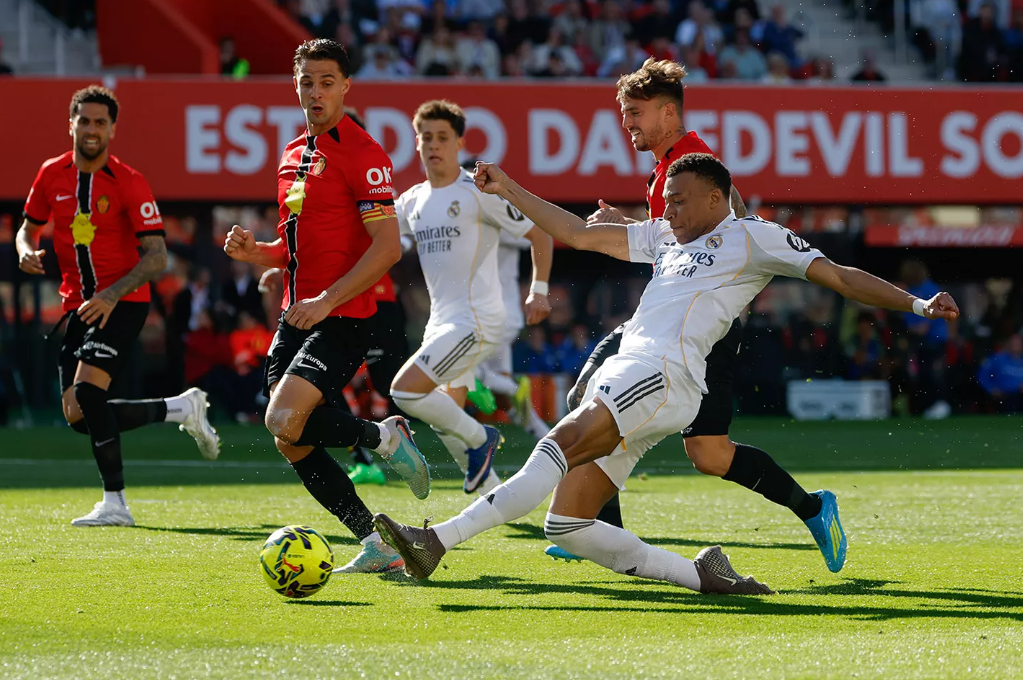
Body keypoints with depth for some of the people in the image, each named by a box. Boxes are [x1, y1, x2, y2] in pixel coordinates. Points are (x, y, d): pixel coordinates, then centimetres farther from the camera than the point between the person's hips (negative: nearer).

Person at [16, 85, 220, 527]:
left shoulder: (129, 183, -10)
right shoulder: (51, 175, 4)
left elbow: (157, 257, -13)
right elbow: (29, 227, 19)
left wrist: (112, 295, -26)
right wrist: (26, 252, -6)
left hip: (123, 303, -6)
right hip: (77, 305, 6)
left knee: (86, 394, -24)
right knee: (79, 417, 2)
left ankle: (115, 503, -17)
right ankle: (182, 409, 21)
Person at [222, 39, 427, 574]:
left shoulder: (362, 153, -9)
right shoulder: (293, 156, 16)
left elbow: (387, 248, -16)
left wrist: (328, 300, -20)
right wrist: (255, 252, 5)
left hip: (341, 318, -8)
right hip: (297, 316, 8)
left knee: (285, 421, -23)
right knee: (292, 444, 1)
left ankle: (384, 438, 2)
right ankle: (375, 545, 9)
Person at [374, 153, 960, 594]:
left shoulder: (753, 236, 10)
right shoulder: (662, 237, 31)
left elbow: (839, 277, 8)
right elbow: (579, 234, 35)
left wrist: (916, 304, -2)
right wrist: (509, 190, 32)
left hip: (662, 375, -9)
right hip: (624, 373, 9)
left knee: (560, 445, -28)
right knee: (568, 523, -4)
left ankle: (439, 539, -40)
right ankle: (700, 576, -2)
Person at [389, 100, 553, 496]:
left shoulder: (478, 193, -9)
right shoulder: (412, 202, 11)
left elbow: (540, 235, -4)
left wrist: (538, 292, -9)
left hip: (476, 321, -8)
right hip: (442, 321, 8)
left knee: (404, 390, -20)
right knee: (445, 417, 11)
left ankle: (479, 438, 0)